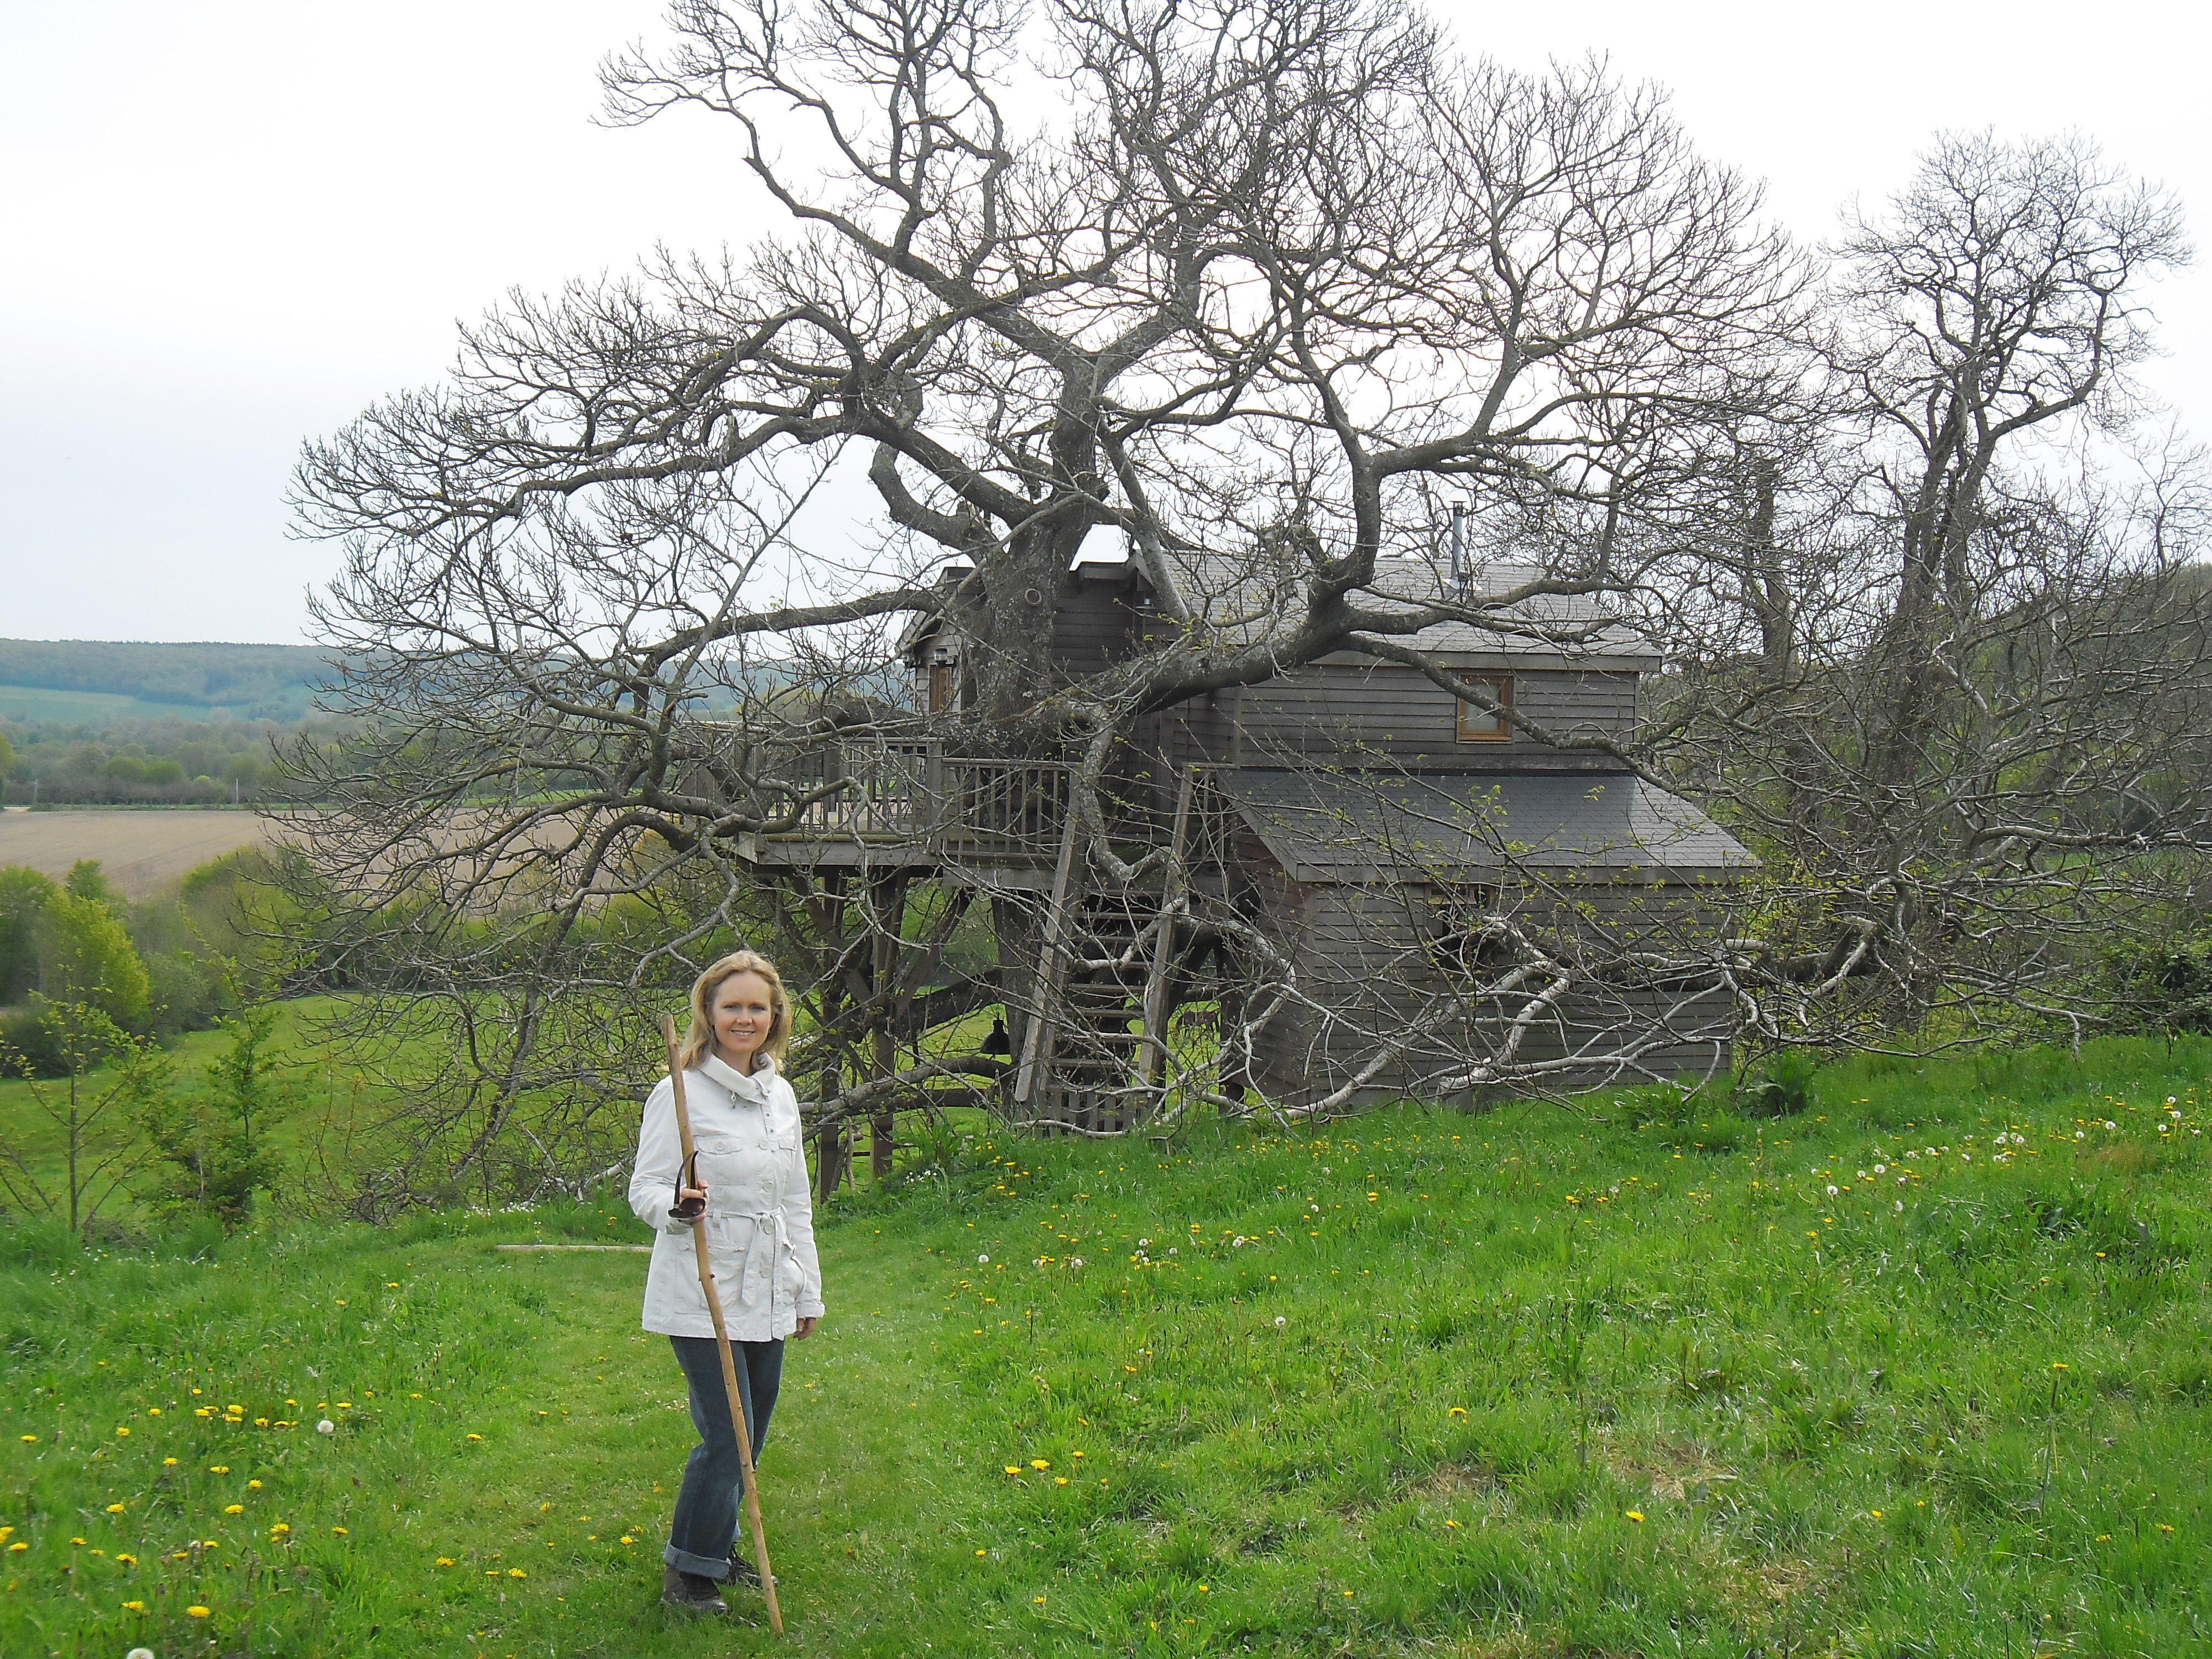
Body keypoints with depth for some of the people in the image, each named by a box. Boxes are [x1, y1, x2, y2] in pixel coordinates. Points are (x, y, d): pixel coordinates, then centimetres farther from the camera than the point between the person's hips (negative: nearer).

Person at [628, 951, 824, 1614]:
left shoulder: (780, 1095, 9)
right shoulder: (680, 1093, -10)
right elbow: (644, 1187, -10)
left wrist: (808, 1289, 18)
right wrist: (674, 1206, -33)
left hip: (766, 1296, 7)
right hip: (700, 1298, -6)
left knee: (751, 1434, 14)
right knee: (725, 1437, -7)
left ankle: (719, 1547, 33)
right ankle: (688, 1571, 11)